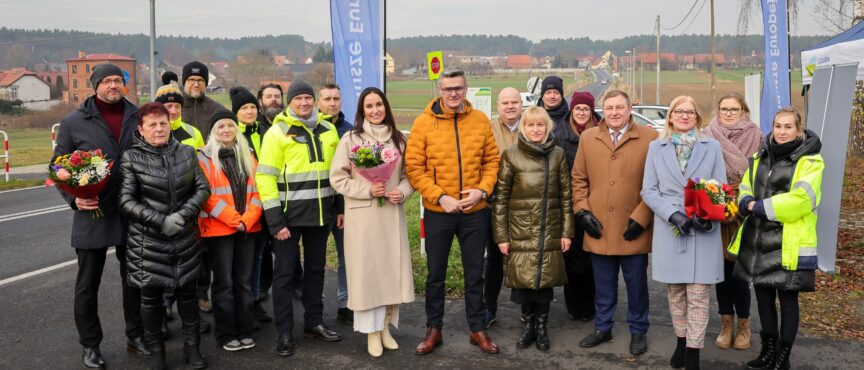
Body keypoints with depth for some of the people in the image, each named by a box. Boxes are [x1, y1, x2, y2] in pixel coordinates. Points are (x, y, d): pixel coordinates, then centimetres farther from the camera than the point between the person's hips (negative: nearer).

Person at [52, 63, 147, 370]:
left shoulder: (138, 117, 3)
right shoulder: (73, 122, -2)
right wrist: (74, 198, -13)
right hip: (92, 215, -2)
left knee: (134, 280, 14)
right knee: (87, 285, 8)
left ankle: (135, 335, 30)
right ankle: (90, 345, 23)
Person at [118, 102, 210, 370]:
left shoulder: (187, 152, 5)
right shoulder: (131, 158, -4)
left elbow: (202, 188, 3)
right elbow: (127, 201, -8)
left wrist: (183, 214, -13)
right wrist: (161, 221, -17)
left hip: (185, 239, 2)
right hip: (148, 241, -2)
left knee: (187, 291, 10)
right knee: (151, 295, 7)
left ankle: (192, 346, 24)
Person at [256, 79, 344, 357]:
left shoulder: (327, 129, 7)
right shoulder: (278, 132, -8)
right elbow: (265, 177, -12)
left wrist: (340, 206, 10)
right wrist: (275, 220, -17)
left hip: (321, 212, 5)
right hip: (290, 213, -5)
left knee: (316, 267, 15)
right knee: (285, 271, 2)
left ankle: (314, 321, 29)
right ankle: (285, 332, 10)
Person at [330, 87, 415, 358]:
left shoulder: (398, 139, 7)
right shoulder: (350, 139, -2)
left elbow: (408, 173, 13)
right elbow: (338, 178, -4)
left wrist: (403, 191, -8)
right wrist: (367, 190, -15)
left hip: (392, 213, 3)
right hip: (362, 215, -3)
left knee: (392, 268, 6)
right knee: (366, 270, 1)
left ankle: (386, 327, 23)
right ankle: (372, 331, 14)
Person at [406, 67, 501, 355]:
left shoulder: (480, 120, 1)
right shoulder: (424, 122, -6)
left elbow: (492, 160, 5)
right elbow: (414, 167, -8)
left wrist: (482, 190, -11)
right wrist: (440, 197, -15)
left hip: (475, 211, 2)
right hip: (437, 212, -1)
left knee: (474, 273, 13)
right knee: (436, 274, 11)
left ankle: (477, 329, 27)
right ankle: (433, 329, 26)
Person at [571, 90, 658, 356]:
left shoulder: (650, 138, -2)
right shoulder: (588, 138, 8)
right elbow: (579, 178, 10)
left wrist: (641, 217, -9)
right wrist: (582, 211, -1)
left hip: (633, 229, -2)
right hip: (599, 228, 2)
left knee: (636, 284, 9)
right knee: (603, 284, 13)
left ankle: (638, 332, 25)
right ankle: (602, 328, 29)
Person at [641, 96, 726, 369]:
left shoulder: (712, 147, 6)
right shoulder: (656, 148, 7)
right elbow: (648, 190, 2)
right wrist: (673, 214, -13)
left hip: (703, 231, -1)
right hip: (669, 231, 1)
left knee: (698, 295, -2)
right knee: (675, 292, 10)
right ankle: (682, 342, 26)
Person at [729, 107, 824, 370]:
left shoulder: (809, 160, -7)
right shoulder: (760, 157, 13)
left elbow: (801, 199, -19)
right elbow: (745, 189, 14)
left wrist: (761, 207, -17)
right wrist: (747, 203, -9)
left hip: (789, 244, -6)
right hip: (757, 241, 6)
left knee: (787, 299, 5)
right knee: (763, 296, 14)